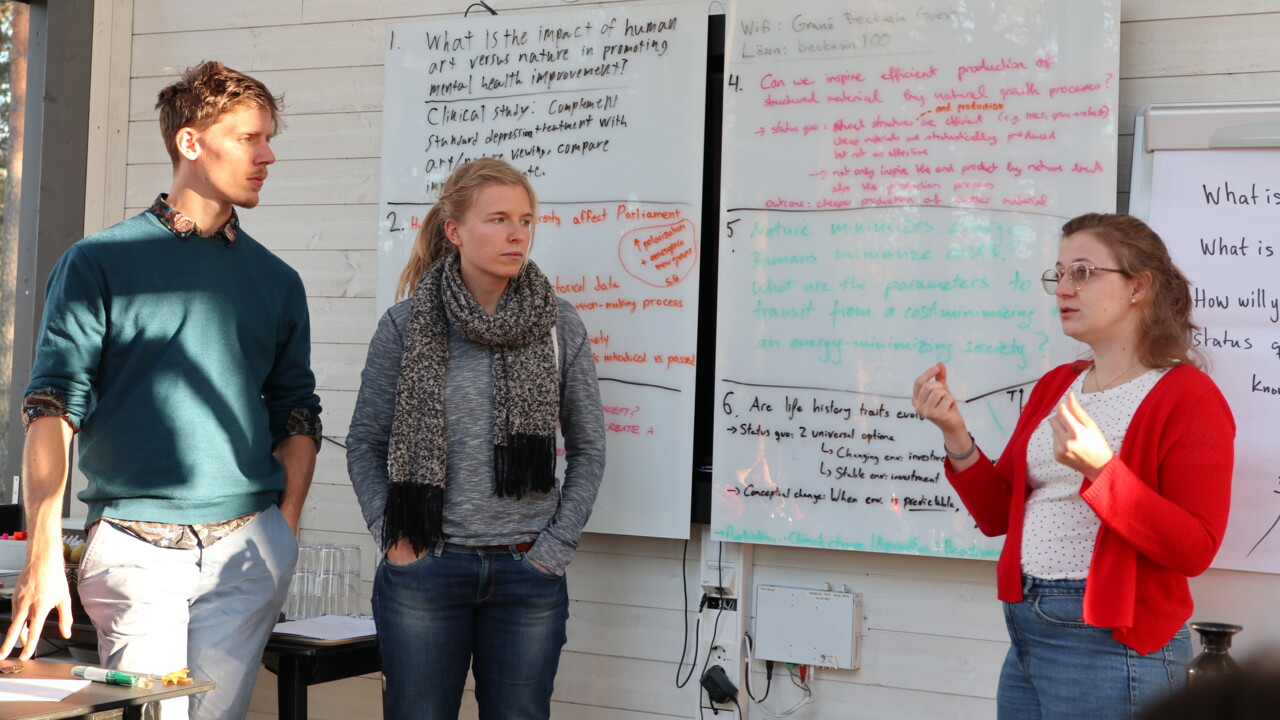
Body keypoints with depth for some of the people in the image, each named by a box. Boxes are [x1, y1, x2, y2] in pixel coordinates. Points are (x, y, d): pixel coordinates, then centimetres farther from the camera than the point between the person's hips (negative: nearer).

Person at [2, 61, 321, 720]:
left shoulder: (276, 281, 14)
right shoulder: (98, 263, 2)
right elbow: (53, 405, -4)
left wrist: (284, 531, 7)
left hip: (249, 548, 3)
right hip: (134, 546, -3)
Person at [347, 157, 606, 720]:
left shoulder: (559, 327, 2)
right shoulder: (405, 325, -1)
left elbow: (588, 448, 7)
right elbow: (365, 443, 4)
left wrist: (556, 544, 0)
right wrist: (393, 537, -4)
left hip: (527, 574, 1)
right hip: (424, 570, -1)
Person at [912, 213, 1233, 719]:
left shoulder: (1189, 397, -9)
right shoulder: (1054, 386, 11)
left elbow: (1194, 550, -18)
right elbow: (997, 516, 10)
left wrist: (1099, 469, -28)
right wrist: (956, 436, -6)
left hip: (1111, 646, -6)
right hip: (1026, 635, 6)